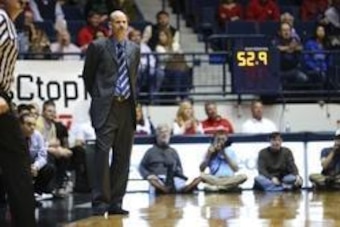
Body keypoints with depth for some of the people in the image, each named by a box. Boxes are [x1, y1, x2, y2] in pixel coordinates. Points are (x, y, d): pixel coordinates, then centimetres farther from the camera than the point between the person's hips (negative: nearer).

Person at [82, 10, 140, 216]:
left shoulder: (135, 49, 14)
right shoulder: (98, 46, 2)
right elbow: (88, 76, 9)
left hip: (127, 107, 4)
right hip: (106, 106, -4)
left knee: (123, 157, 4)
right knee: (103, 153, -11)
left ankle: (116, 202, 9)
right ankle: (101, 201, -7)